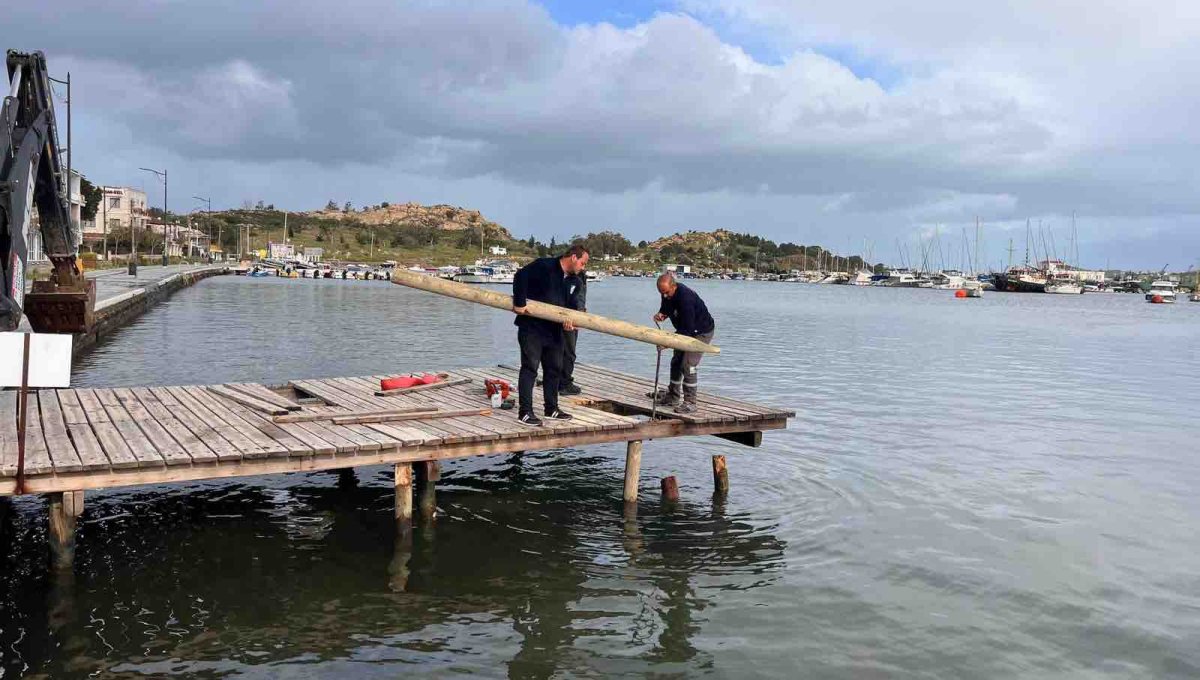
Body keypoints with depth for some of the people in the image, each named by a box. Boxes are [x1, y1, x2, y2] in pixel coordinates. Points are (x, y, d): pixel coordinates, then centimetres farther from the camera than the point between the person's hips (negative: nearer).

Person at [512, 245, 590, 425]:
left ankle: (551, 409, 25)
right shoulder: (544, 266, -14)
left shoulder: (568, 279, 12)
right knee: (530, 368, -6)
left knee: (554, 368, 13)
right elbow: (521, 276, -25)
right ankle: (525, 412, -1)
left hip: (553, 329, 9)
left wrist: (566, 319, -7)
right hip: (532, 327, -9)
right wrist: (519, 304, -26)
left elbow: (564, 304, 14)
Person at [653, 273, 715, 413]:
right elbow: (666, 309, 12)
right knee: (676, 362, 14)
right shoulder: (668, 294, -8)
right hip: (686, 330, 9)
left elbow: (687, 328, -34)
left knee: (689, 365, -17)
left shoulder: (685, 297, -35)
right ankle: (673, 397, 27)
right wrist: (661, 314, -14)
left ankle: (690, 403, -12)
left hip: (702, 332, -9)